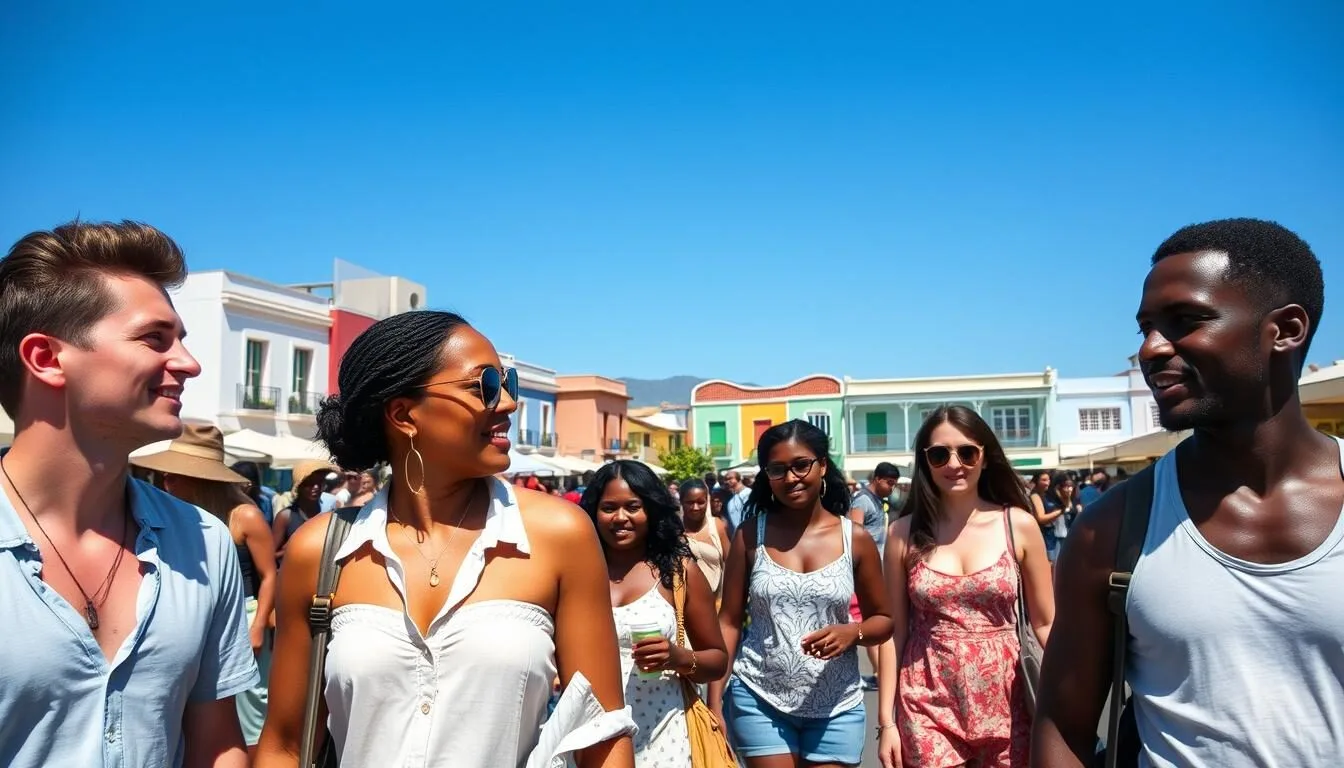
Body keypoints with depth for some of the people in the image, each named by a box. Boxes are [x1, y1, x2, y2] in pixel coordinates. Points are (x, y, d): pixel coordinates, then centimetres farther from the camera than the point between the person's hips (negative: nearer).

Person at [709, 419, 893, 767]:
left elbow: (884, 620, 7)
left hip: (836, 707, 1)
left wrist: (852, 632, -15)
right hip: (759, 700, -1)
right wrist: (714, 703, -5)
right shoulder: (751, 534, -3)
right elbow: (729, 622, 0)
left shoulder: (855, 538, -2)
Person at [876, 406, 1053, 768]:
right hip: (928, 707, 0)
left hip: (1004, 704, 1)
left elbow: (1045, 622, 4)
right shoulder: (905, 533, -3)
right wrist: (886, 721, 1)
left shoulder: (1019, 525, -3)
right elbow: (895, 630, 1)